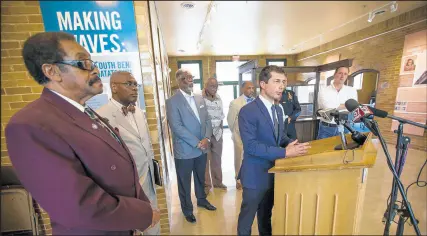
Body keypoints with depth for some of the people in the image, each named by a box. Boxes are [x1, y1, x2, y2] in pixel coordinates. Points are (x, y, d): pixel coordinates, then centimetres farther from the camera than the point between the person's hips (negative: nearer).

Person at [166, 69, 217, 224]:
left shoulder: (200, 98, 6)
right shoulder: (172, 101, -13)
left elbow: (207, 120, 6)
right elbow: (176, 127, -19)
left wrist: (206, 138, -10)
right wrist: (197, 143, -18)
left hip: (202, 148, 6)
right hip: (184, 150, -5)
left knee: (200, 178, 24)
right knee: (185, 182, 15)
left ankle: (201, 199, 49)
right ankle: (187, 209, 38)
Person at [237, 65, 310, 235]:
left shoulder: (278, 109, 5)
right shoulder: (247, 111, -22)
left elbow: (280, 135, 12)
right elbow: (250, 146, -28)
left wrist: (290, 144, -9)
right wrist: (285, 152, -30)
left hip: (274, 173, 7)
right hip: (256, 175, -7)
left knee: (266, 213, 29)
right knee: (248, 215, 16)